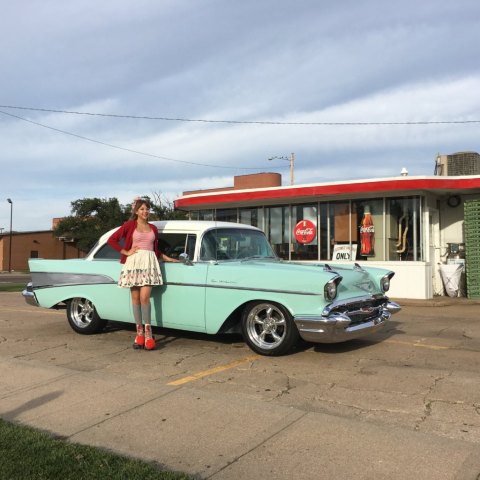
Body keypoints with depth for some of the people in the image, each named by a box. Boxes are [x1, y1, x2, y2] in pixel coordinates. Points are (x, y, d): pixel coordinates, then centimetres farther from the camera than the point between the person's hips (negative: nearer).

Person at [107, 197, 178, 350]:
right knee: (135, 298, 1)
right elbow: (111, 240, 2)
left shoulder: (153, 228, 17)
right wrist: (126, 252, -2)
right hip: (133, 262, -1)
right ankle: (139, 332, 7)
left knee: (145, 298, -11)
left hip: (149, 263, 1)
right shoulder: (129, 225, 6)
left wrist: (170, 259, 18)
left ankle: (148, 332, -8)